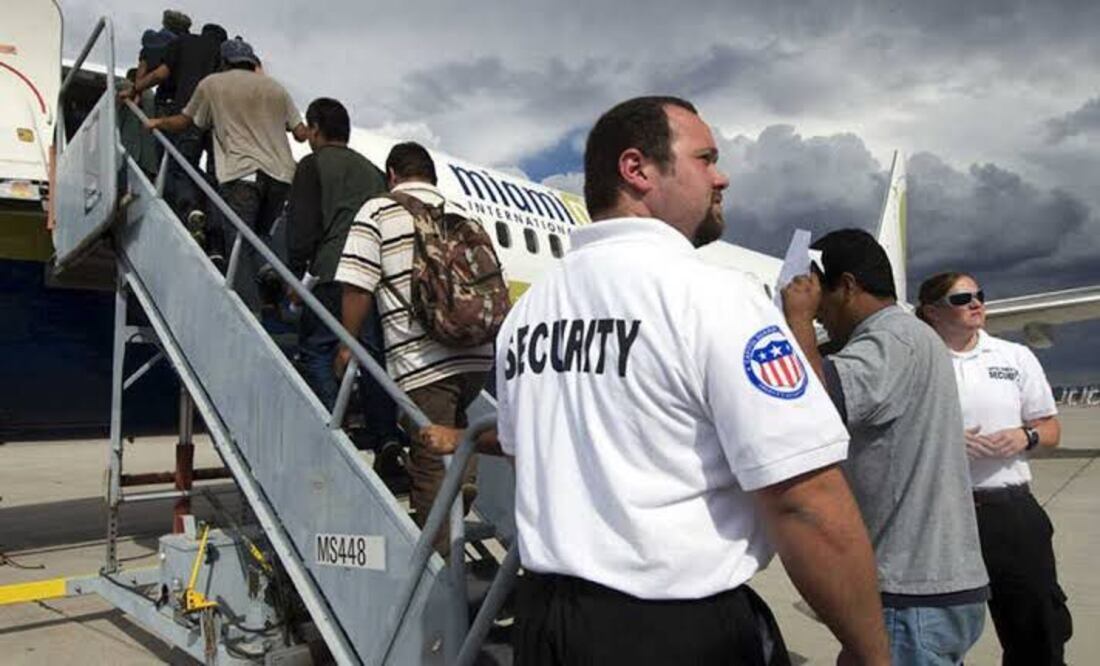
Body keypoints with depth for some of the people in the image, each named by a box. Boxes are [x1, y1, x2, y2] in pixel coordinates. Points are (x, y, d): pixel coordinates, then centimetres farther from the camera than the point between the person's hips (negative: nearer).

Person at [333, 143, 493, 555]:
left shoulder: (377, 212, 2)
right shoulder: (461, 214, 16)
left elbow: (358, 287, -6)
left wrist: (348, 344, 5)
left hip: (420, 360, -5)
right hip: (478, 353, 5)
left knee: (430, 463, 3)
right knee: (455, 429, 33)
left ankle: (439, 560, 10)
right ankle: (463, 482, 17)